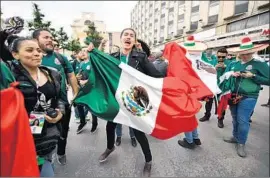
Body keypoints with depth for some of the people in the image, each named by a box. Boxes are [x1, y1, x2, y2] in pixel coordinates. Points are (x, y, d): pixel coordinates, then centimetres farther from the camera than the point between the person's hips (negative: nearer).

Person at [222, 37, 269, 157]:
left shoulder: (260, 64, -5)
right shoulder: (233, 64, 7)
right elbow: (224, 76, 11)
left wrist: (253, 76, -16)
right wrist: (231, 74, -9)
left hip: (248, 98, -4)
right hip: (233, 96, 5)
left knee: (243, 121, -3)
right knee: (235, 119, 17)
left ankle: (241, 144, 16)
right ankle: (235, 137, 36)